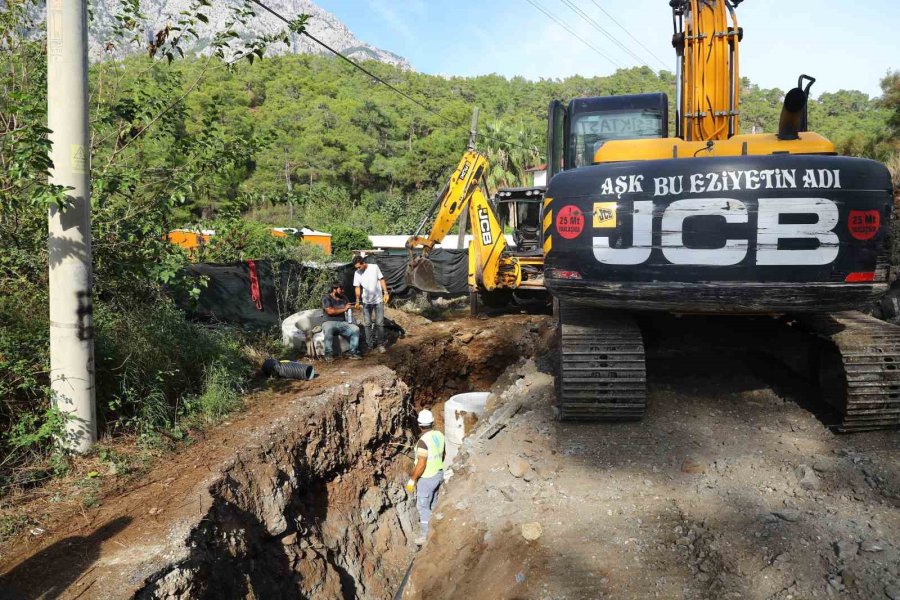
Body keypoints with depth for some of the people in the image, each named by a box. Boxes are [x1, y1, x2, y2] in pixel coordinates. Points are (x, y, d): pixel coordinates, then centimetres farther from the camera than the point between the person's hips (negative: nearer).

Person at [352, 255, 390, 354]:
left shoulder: (374, 267, -9)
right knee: (367, 324, 6)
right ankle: (370, 345, 15)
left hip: (378, 300, -2)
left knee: (379, 323, -2)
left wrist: (386, 293, -8)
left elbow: (381, 280, -3)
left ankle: (380, 344, 8)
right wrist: (357, 301, -10)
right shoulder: (357, 273, -4)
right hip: (366, 302, 2)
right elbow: (357, 288, -2)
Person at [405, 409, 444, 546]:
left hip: (426, 478, -8)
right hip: (438, 474, 8)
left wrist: (412, 480, -17)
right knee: (433, 502, 25)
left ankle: (427, 535, 15)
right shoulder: (439, 435, -5)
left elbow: (421, 465, -27)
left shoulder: (423, 441, -29)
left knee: (423, 506, 7)